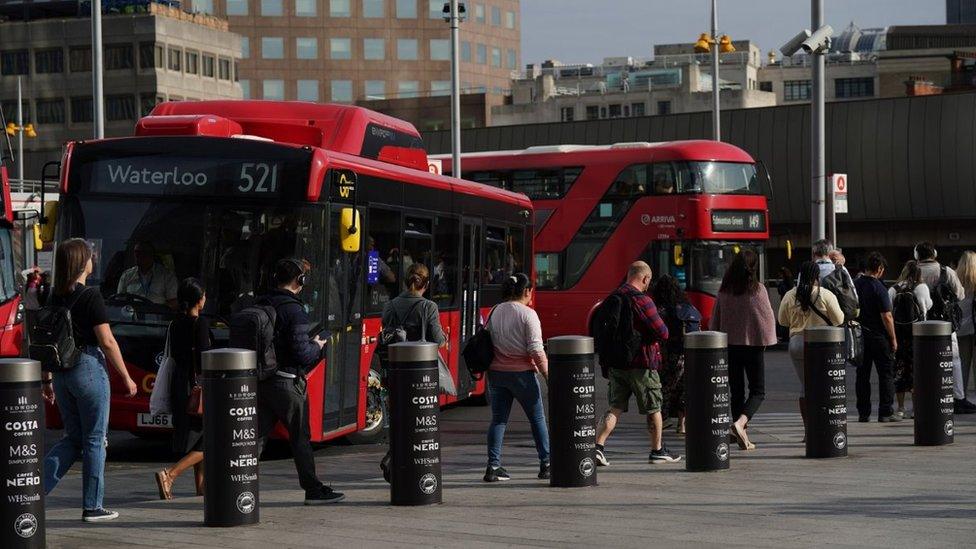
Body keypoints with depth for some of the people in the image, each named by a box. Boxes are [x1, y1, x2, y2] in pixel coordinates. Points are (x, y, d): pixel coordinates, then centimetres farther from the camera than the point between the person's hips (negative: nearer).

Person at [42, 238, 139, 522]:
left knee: (73, 438, 16)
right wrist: (126, 378, -5)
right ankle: (92, 507, 9)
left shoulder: (54, 298, 6)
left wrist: (47, 380, 19)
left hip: (61, 373, 6)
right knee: (94, 440, 4)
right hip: (89, 368, -6)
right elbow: (107, 342, -13)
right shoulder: (90, 297, -12)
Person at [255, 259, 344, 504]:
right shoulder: (294, 311, -14)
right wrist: (317, 346, 2)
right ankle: (313, 490, 10)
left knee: (258, 435, 9)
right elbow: (301, 353, -19)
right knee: (300, 437, 3)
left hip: (261, 380, 7)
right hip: (287, 383, -7)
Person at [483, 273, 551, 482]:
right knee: (537, 418, 9)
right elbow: (536, 350, -14)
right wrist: (548, 374, -8)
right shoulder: (527, 314, -11)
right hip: (522, 372, -5)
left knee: (498, 419, 8)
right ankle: (546, 464, 12)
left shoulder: (494, 313, 5)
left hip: (496, 371, 5)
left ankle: (493, 466, 2)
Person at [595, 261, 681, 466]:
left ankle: (598, 446, -8)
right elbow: (663, 333, -16)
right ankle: (658, 451, 21)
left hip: (616, 363, 6)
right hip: (641, 363, -6)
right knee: (654, 408, 10)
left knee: (615, 407, 8)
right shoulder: (642, 300, -16)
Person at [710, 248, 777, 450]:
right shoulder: (758, 290, -10)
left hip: (729, 345, 4)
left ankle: (741, 435, 15)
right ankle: (740, 423, -20)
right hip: (752, 344, -4)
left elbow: (715, 319, 5)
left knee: (736, 391, 13)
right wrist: (767, 340, 13)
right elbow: (768, 318, -4)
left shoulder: (724, 291, 0)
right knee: (758, 391, 4)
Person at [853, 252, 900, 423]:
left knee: (862, 375, 10)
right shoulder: (879, 288, -15)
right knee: (886, 375, 3)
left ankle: (863, 413, 11)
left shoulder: (855, 285, 3)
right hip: (879, 337, -5)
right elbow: (887, 317, -16)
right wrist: (893, 339, -8)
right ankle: (886, 413, 2)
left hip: (860, 336, 5)